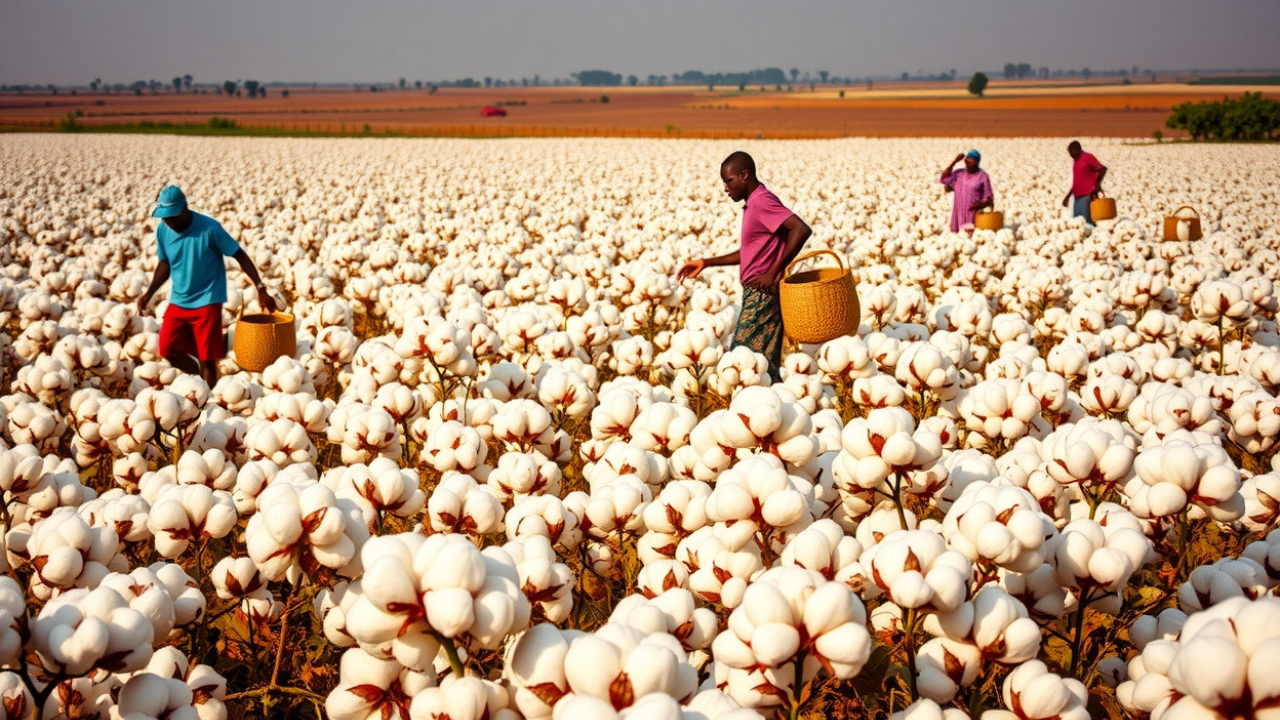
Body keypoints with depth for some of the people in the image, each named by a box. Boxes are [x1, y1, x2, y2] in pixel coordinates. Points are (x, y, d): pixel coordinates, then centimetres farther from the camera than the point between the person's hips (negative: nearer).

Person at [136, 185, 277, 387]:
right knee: (168, 350, 2)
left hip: (206, 302, -5)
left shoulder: (209, 228, -18)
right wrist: (149, 293, 5)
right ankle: (202, 378, 27)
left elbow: (239, 255, -11)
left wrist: (260, 289, -15)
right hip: (178, 302, 5)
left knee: (206, 359, -2)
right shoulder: (162, 230, -4)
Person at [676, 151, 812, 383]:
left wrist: (774, 273, -22)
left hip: (762, 295, -10)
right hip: (757, 295, 10)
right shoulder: (753, 204, 15)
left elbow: (801, 230, -28)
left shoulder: (762, 201, -15)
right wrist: (706, 263, 20)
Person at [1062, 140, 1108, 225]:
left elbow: (1103, 169, -13)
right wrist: (1068, 196, 27)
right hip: (1077, 197, 8)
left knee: (1087, 222, -13)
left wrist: (1098, 183, -28)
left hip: (1087, 196, -8)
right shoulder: (1075, 161, 20)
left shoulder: (1088, 157, -3)